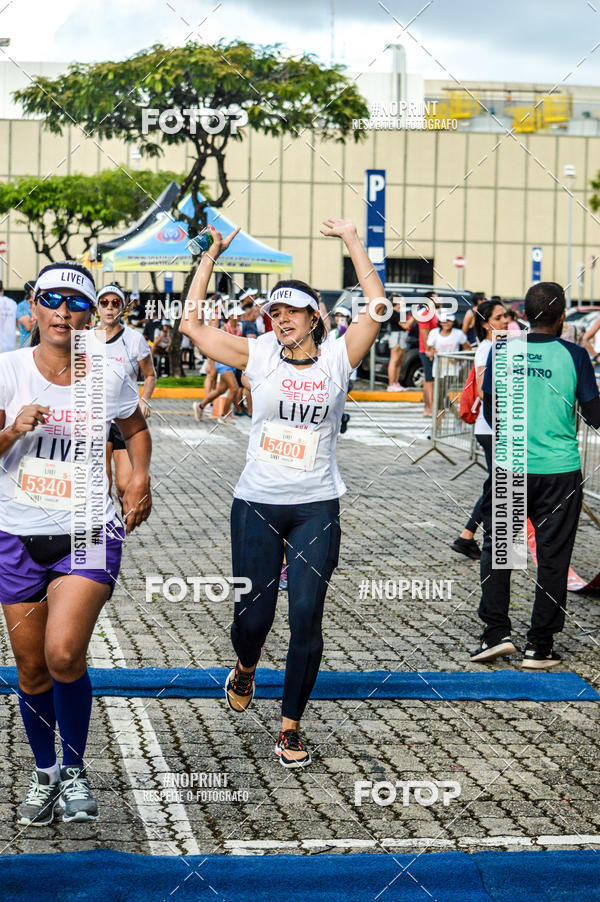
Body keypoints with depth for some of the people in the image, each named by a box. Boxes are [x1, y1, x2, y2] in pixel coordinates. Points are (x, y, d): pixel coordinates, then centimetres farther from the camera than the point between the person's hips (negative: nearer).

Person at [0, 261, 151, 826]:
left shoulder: (106, 377, -1)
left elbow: (136, 428, 20)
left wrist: (140, 477, 4)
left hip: (89, 532, -1)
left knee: (64, 655, -20)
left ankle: (75, 771, 1)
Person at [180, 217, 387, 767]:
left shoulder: (337, 357, 1)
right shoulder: (259, 355, 2)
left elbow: (377, 309, -11)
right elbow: (191, 323, 0)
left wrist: (354, 244, -10)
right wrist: (211, 257, -2)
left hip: (317, 508, -1)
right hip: (257, 505, 1)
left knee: (307, 617, -5)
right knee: (253, 615, 4)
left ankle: (291, 726, 8)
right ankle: (245, 669, 41)